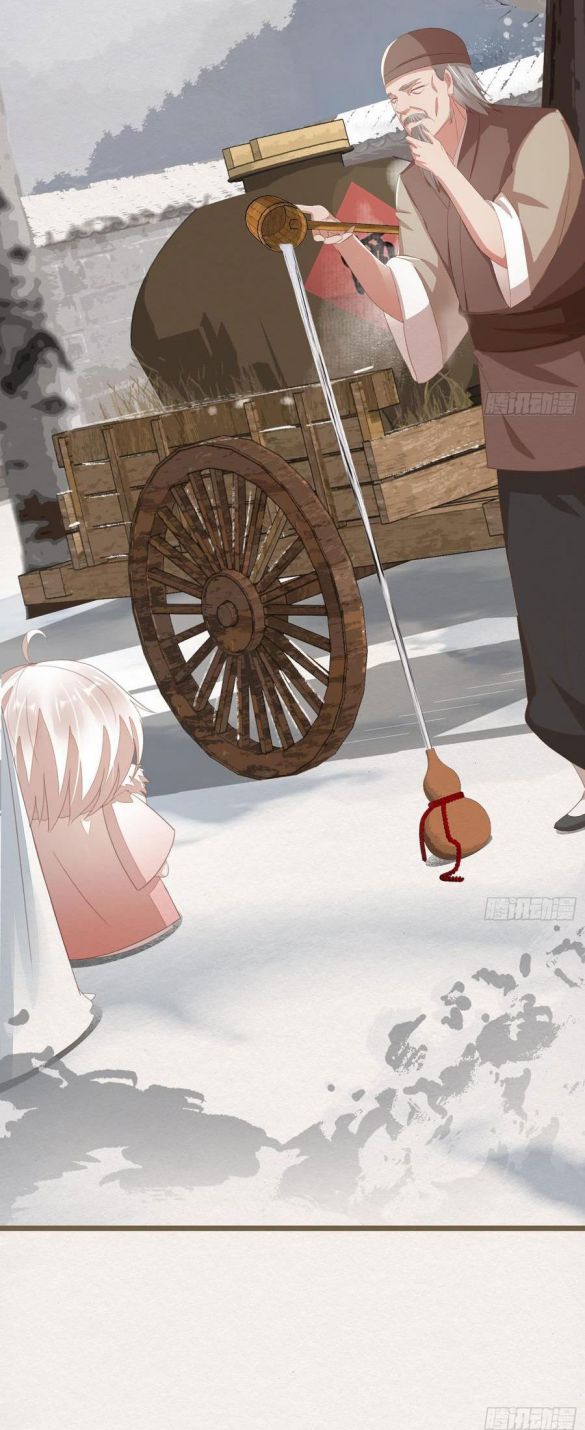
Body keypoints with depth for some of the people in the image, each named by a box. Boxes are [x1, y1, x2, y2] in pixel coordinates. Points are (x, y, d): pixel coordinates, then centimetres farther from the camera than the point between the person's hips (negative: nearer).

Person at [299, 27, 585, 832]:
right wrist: (345, 245, -18)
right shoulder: (415, 190, 5)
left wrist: (444, 166, -28)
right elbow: (417, 311, -5)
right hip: (519, 414, 6)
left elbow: (519, 261, -25)